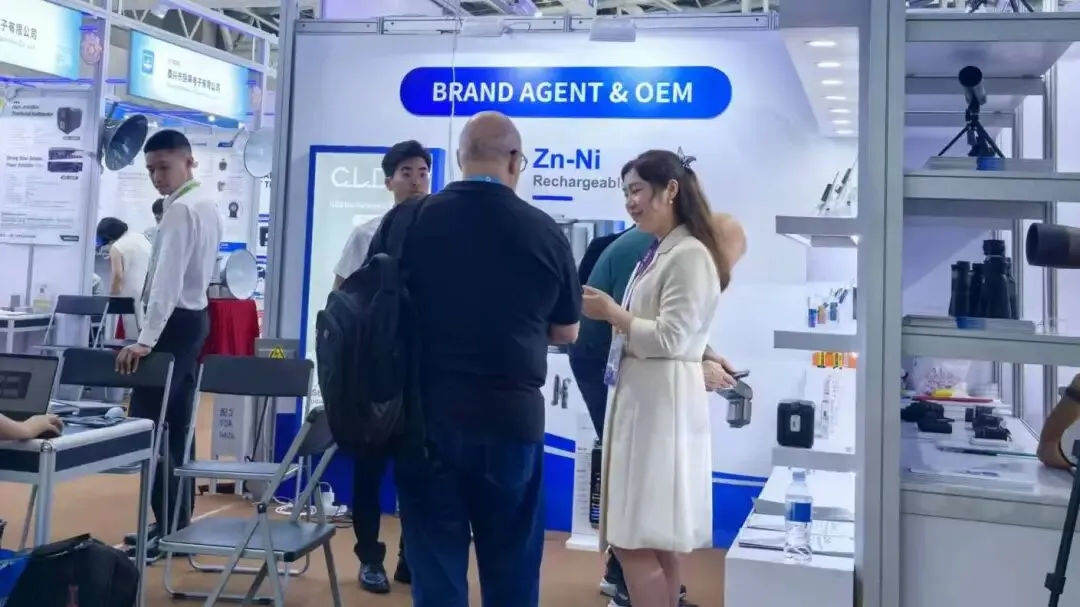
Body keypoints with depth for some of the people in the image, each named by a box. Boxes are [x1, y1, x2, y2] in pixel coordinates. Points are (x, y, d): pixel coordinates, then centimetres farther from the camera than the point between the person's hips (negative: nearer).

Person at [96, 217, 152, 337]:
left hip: (134, 298, -7)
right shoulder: (142, 238, 15)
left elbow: (118, 276, -12)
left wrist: (112, 298, -1)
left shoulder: (116, 247, -6)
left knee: (133, 338, -3)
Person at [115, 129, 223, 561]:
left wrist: (146, 340, -31)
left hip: (174, 321, -10)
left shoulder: (180, 209, -17)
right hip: (195, 316, 10)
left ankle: (168, 526, -8)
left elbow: (168, 278, -26)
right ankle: (178, 520, 17)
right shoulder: (207, 205, 13)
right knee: (174, 425, 12)